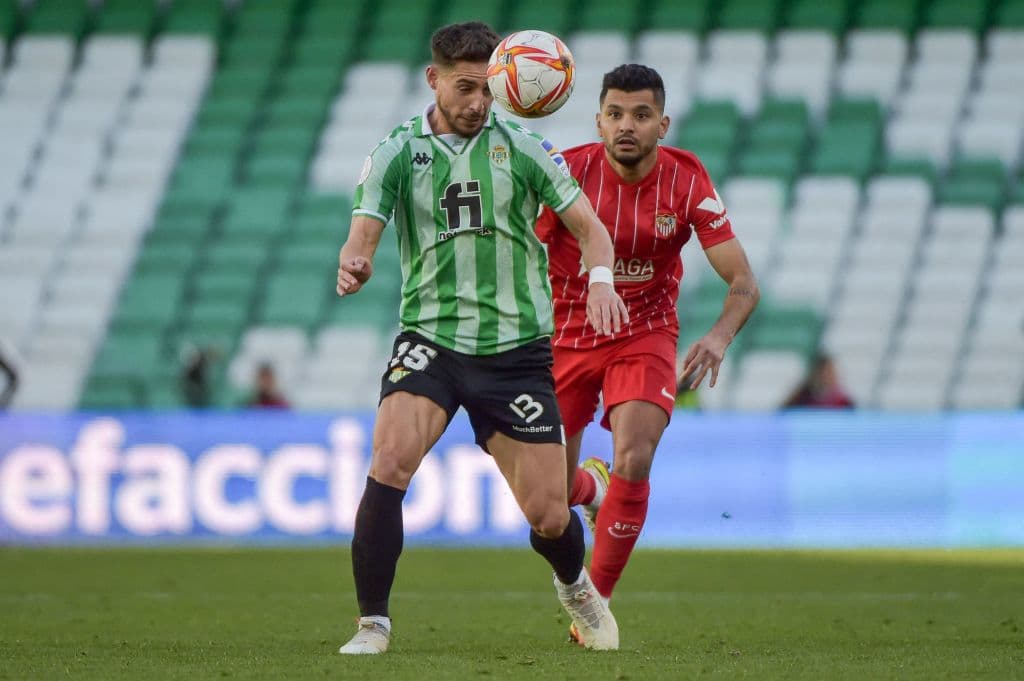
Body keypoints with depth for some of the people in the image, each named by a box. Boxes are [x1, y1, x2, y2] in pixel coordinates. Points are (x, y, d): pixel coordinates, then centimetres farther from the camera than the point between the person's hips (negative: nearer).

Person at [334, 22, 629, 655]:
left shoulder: (523, 148, 1)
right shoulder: (396, 152, 1)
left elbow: (588, 225, 3)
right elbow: (364, 231, -8)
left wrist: (600, 279, -18)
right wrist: (354, 265, -32)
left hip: (517, 347, 1)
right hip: (431, 338, 0)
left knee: (549, 516, 1)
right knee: (390, 460, -27)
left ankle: (575, 585, 38)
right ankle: (373, 625, -19)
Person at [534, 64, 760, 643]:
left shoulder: (688, 181, -15)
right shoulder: (568, 172, -17)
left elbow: (744, 282, -16)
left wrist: (719, 338, -35)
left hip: (645, 337, -1)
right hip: (567, 336, 1)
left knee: (634, 463, -25)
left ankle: (598, 601, -7)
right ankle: (590, 486, 43)